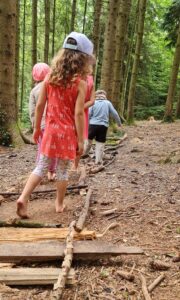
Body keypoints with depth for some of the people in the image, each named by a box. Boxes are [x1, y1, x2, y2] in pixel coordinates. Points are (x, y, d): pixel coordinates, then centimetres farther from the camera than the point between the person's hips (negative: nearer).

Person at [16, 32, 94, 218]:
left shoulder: (50, 78, 2)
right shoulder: (80, 83, -10)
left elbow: (39, 105, 3)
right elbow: (78, 114, -15)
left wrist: (37, 128, 14)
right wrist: (80, 140, -9)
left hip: (50, 130, 3)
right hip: (68, 132, -3)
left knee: (41, 167, 11)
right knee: (62, 170, 10)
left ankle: (23, 198, -2)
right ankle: (59, 204, 23)